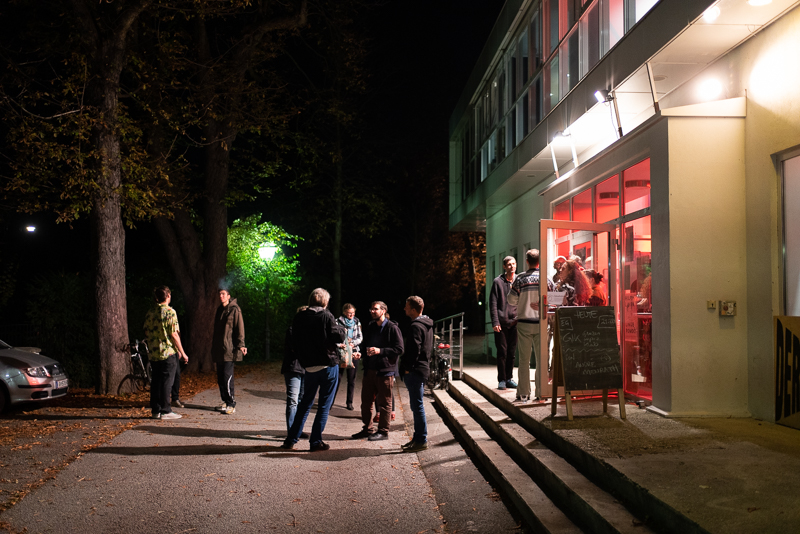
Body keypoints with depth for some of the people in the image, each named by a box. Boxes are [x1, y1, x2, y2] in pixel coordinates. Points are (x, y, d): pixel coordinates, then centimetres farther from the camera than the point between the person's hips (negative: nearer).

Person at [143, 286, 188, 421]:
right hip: (168, 353, -6)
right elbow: (174, 335, -14)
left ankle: (155, 410, 15)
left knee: (155, 382, 11)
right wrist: (182, 353, -7)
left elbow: (146, 333, 12)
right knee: (166, 382, -1)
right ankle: (165, 411, 1)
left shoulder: (150, 312, 8)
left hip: (153, 353, 6)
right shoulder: (170, 312, -12)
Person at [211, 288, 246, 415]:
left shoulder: (234, 310, -6)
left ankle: (231, 404, -8)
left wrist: (240, 345, -18)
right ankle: (225, 402, 18)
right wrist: (213, 345, 21)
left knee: (227, 376, -12)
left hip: (229, 349, -8)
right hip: (218, 350, 8)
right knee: (220, 377, 9)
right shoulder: (219, 310, 17)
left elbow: (239, 328, -11)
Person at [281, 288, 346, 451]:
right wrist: (343, 330, 6)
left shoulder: (299, 318, 4)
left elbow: (294, 342, 8)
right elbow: (339, 336, -15)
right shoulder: (326, 316, -10)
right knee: (324, 405, 4)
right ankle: (316, 441, 5)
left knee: (305, 403, 17)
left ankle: (291, 439, 17)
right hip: (328, 365, -4)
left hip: (309, 366, 5)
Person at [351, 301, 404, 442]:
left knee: (384, 403, 2)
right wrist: (361, 353, 3)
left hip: (385, 371, -7)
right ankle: (367, 429, 24)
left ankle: (383, 431, 11)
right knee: (366, 401, 12)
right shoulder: (369, 328, 14)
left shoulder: (392, 328, -8)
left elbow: (399, 349, -13)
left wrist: (380, 351, -20)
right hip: (369, 370, 7)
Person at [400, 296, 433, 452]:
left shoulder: (416, 327, -18)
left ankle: (421, 441, 0)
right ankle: (418, 437, 23)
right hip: (423, 368, 10)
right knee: (417, 405, 16)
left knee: (417, 406, -5)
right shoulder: (427, 325, 14)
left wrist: (407, 368, -15)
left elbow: (414, 350, -24)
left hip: (415, 371, -10)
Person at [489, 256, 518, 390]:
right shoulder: (498, 282, 0)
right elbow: (493, 303, -1)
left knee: (512, 352, 7)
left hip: (514, 322, 3)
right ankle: (502, 380, 7)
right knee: (502, 352, -1)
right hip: (501, 323, -3)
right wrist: (495, 322, -9)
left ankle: (509, 378, 17)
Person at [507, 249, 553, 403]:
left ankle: (524, 394, 7)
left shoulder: (520, 279, -6)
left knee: (524, 359, 5)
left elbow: (512, 300, 0)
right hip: (541, 323, 1)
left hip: (524, 322, 0)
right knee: (541, 358, 7)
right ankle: (541, 392, 8)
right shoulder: (547, 279, -4)